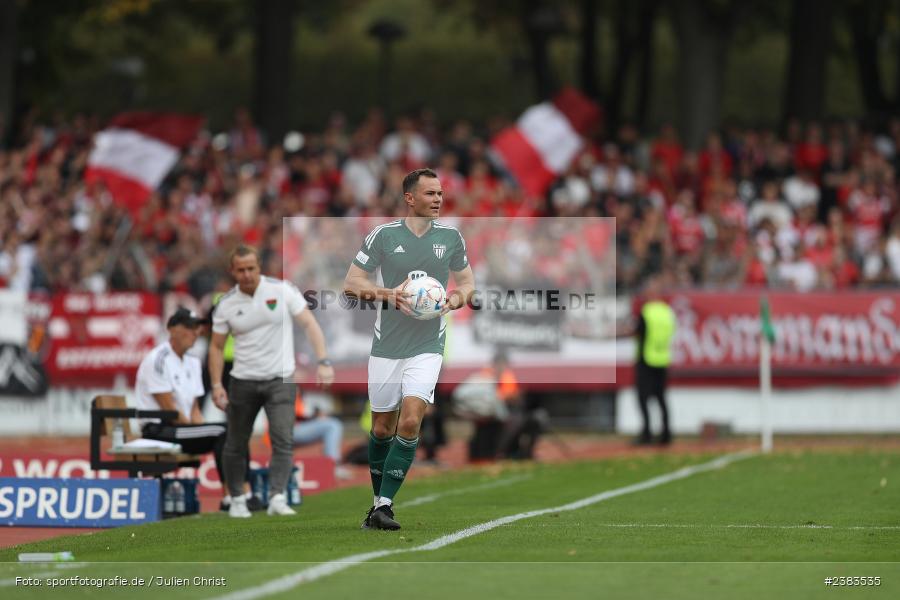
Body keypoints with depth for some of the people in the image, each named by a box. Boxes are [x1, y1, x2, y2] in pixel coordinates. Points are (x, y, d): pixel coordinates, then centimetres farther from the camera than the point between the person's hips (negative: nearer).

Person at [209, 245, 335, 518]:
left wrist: (323, 362, -15)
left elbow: (309, 323, -5)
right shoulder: (226, 305, -1)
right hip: (243, 381, 2)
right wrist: (216, 385, -2)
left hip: (280, 379, -2)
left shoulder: (282, 290, -6)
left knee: (283, 441, -15)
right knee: (236, 444, 7)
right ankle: (237, 499, 21)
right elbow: (216, 346, 7)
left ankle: (277, 498, -20)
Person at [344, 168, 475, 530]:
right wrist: (388, 294, -18)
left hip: (427, 347, 0)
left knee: (410, 421, -17)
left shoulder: (451, 237, 4)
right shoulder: (383, 235, -3)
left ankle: (384, 505, -13)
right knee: (382, 428, 7)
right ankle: (378, 498, 26)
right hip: (386, 347, 0)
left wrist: (453, 300, -8)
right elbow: (351, 283, -2)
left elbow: (467, 283, 15)